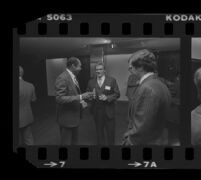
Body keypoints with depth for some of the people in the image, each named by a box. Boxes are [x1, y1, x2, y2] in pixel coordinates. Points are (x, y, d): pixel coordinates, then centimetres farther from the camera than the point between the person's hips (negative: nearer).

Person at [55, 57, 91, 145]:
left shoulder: (73, 77, 9)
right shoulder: (62, 78, -20)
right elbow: (60, 98, -27)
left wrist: (81, 102, 0)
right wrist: (80, 97, -29)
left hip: (74, 116, 9)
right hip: (67, 117, -9)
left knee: (75, 142, 20)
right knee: (66, 142, 4)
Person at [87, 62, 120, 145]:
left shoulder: (112, 80, -3)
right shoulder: (91, 82, 5)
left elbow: (117, 94, -3)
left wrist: (107, 97, -19)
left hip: (109, 111, -2)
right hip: (96, 111, 2)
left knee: (111, 132, 4)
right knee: (99, 131, 14)